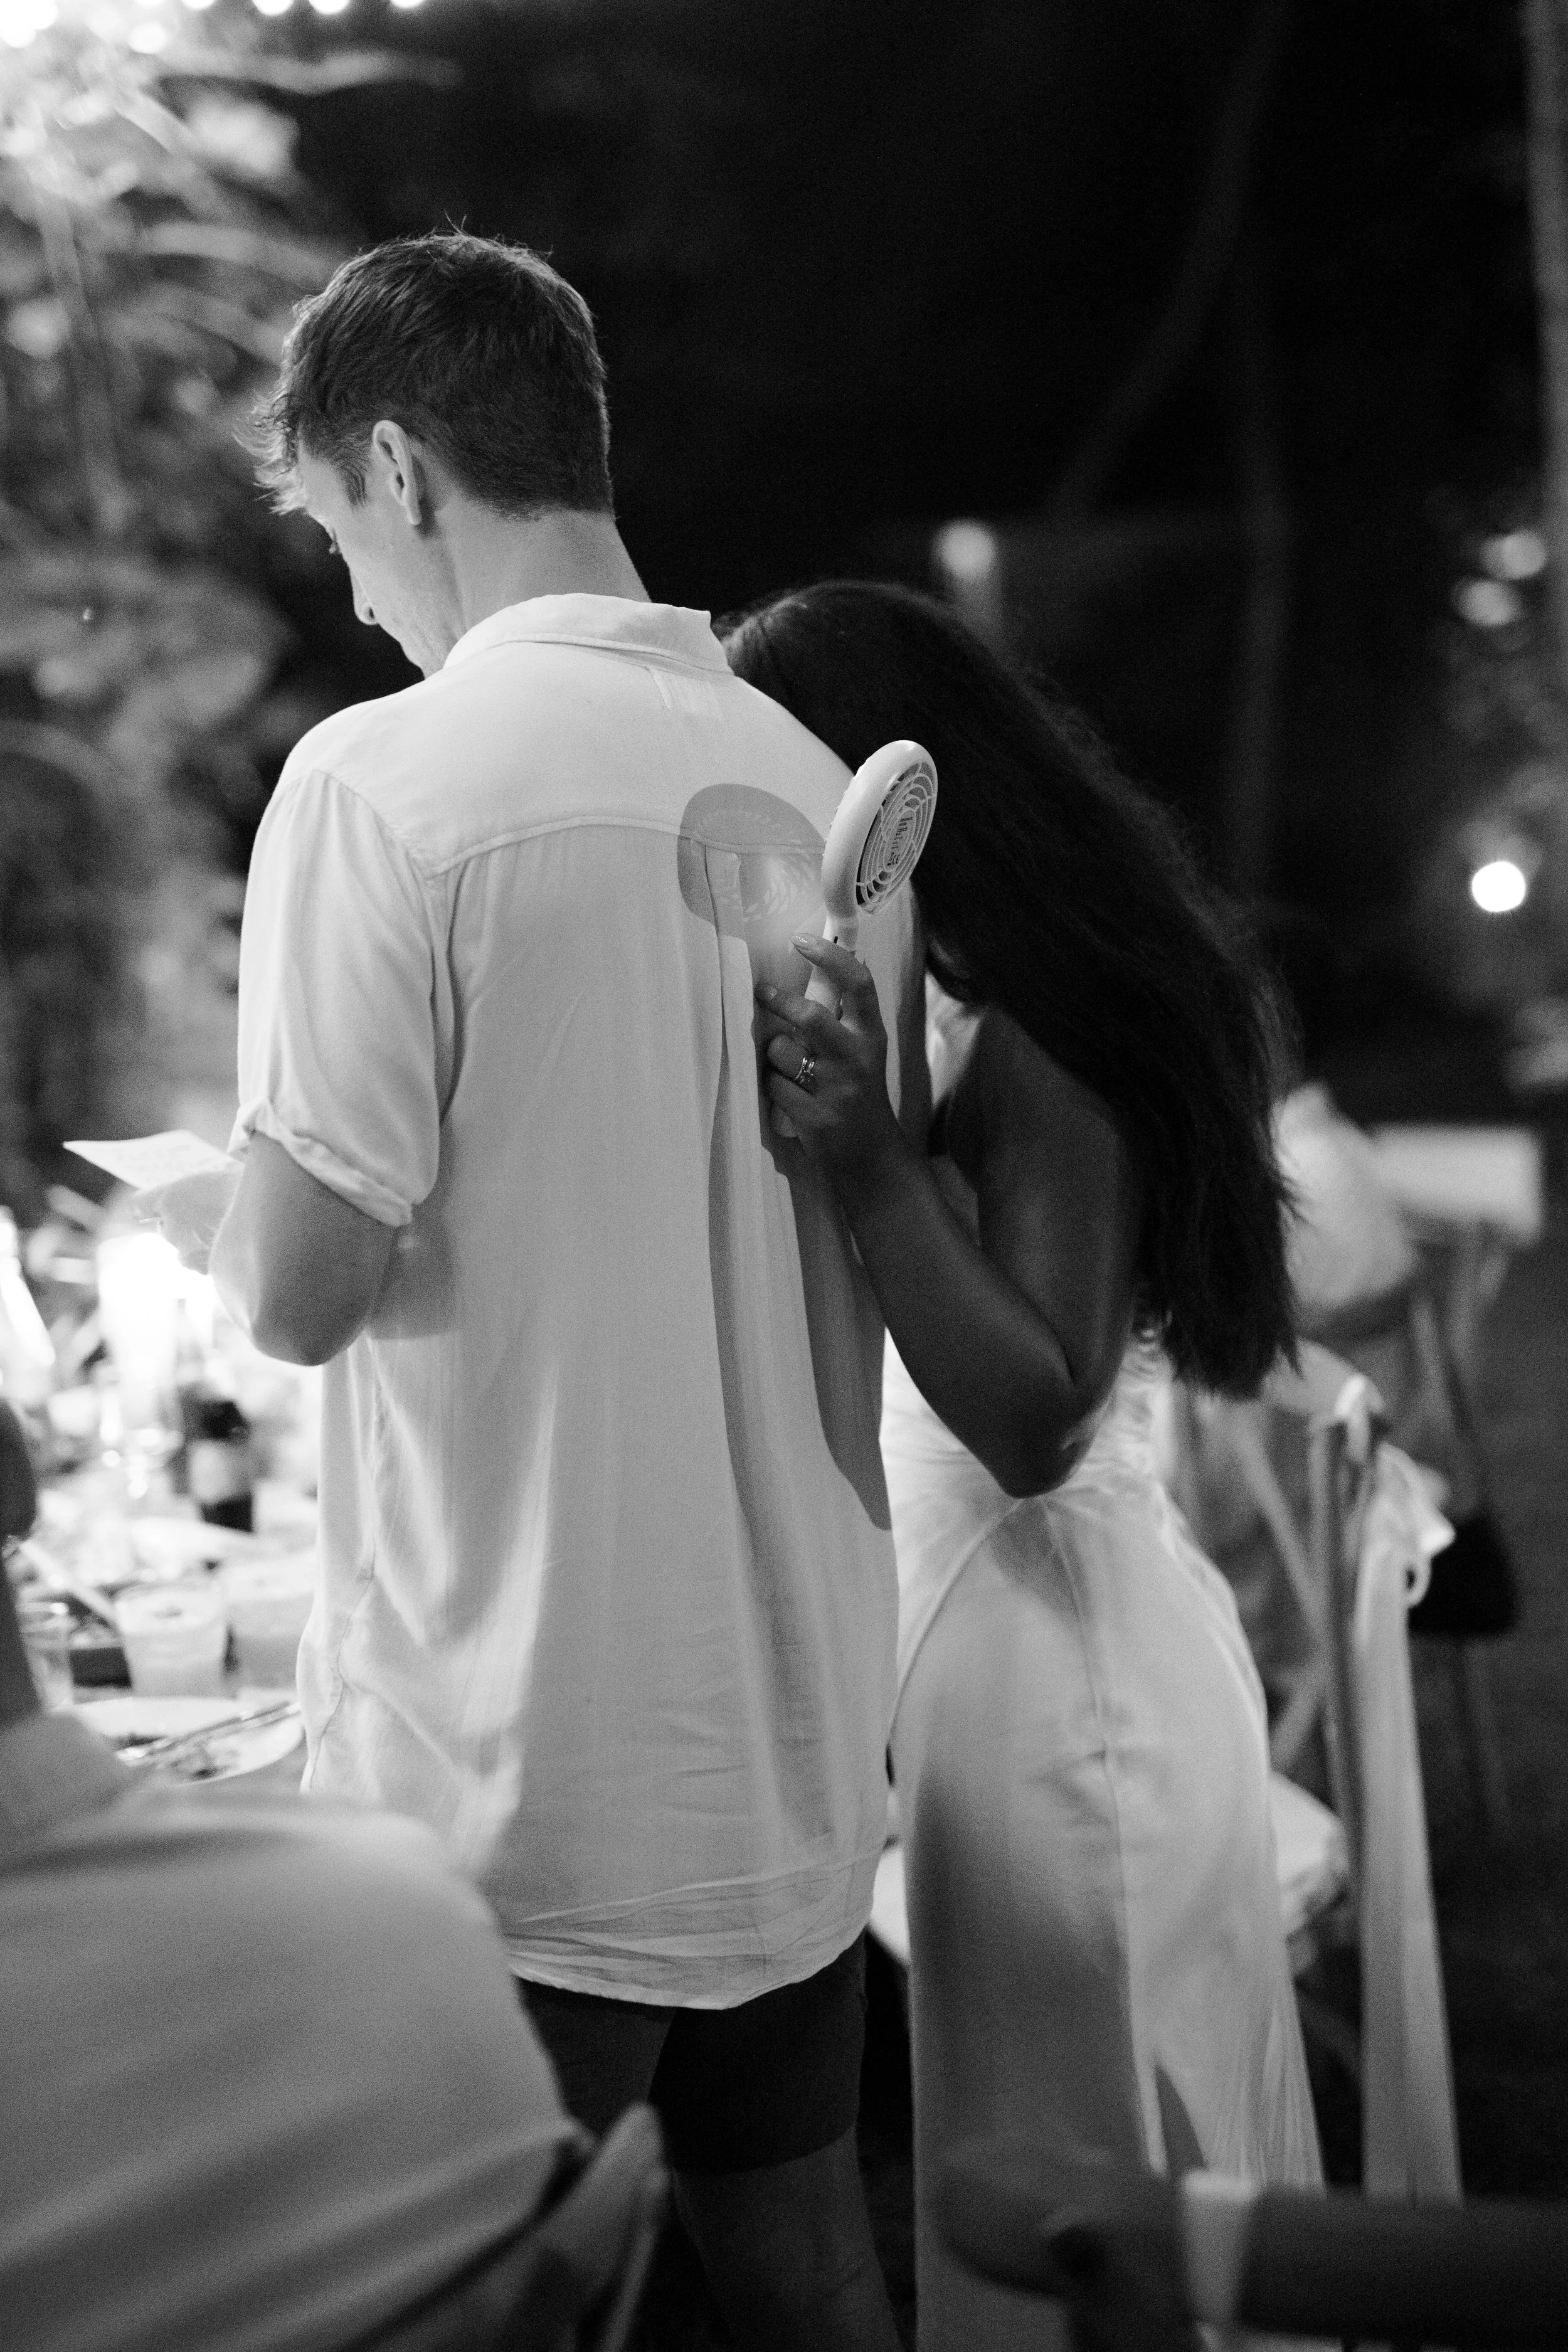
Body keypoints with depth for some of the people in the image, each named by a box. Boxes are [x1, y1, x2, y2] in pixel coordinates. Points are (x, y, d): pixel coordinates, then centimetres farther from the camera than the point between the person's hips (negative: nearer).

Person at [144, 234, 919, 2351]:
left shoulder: (385, 777, -15)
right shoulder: (820, 788, 4)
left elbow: (305, 1292, -15)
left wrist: (204, 1215, 5)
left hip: (526, 1786, -6)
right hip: (797, 1742, 6)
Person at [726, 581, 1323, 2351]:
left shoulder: (1030, 1030, -17)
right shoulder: (944, 1002, 9)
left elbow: (1035, 1424, -22)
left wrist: (872, 1163, -29)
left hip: (1048, 1643, -9)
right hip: (993, 1611, 9)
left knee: (1076, 2170, 5)